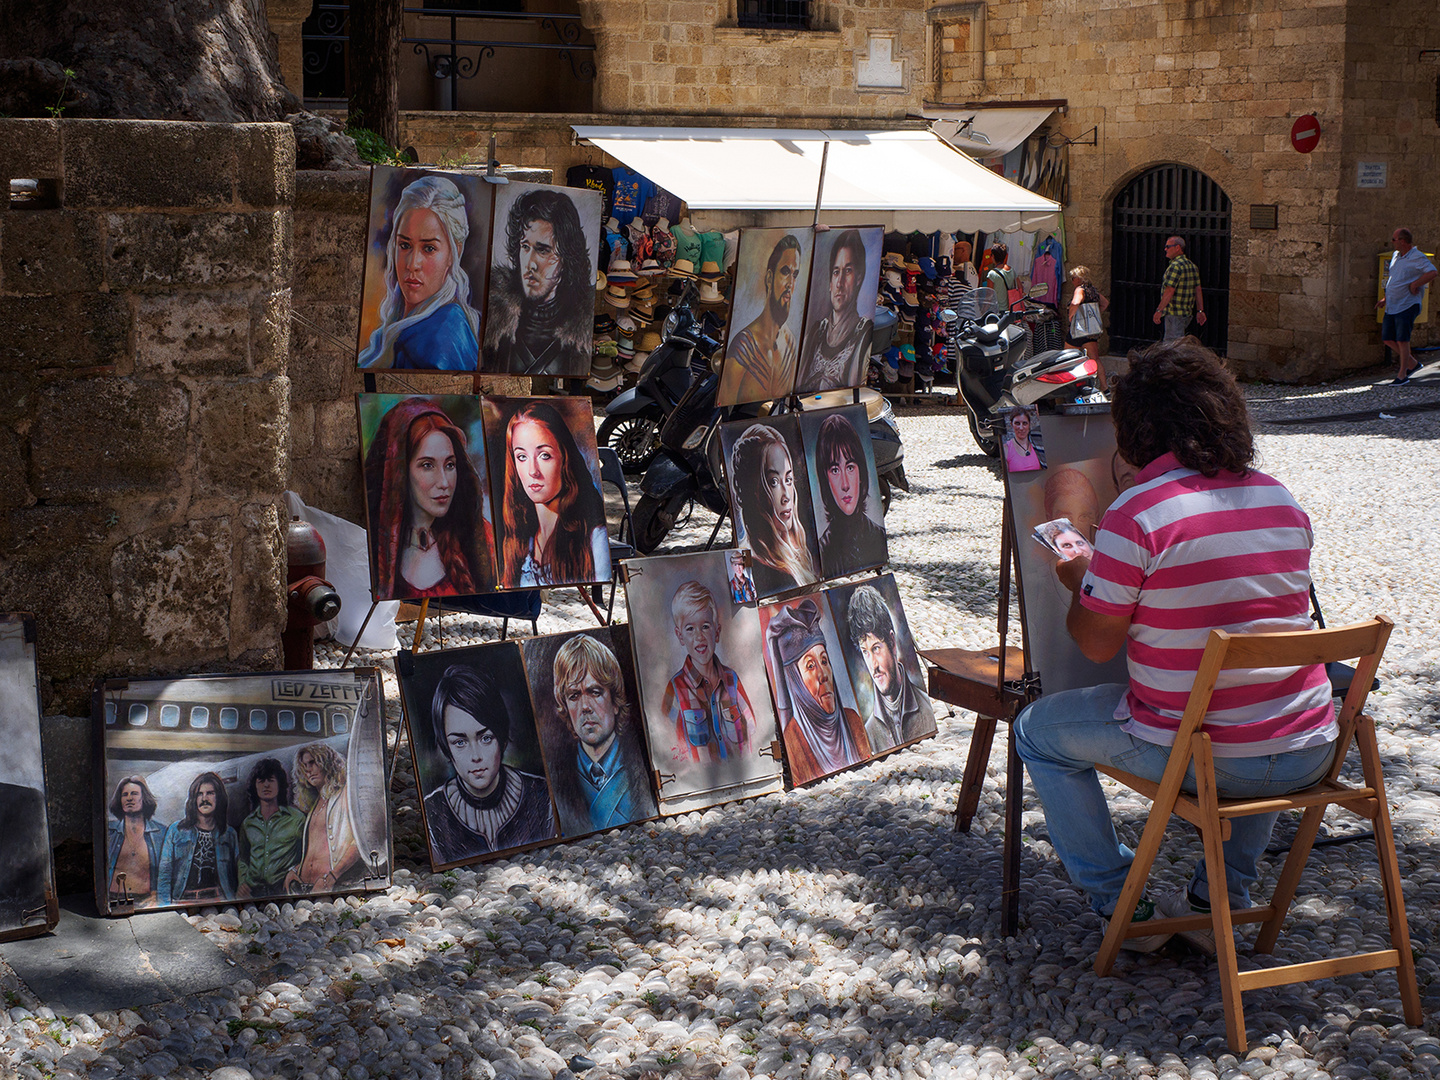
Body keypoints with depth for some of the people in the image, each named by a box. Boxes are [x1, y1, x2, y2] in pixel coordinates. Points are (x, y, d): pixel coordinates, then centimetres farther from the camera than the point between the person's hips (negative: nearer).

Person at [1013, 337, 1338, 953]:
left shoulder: (1137, 514, -15)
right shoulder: (1283, 501, 5)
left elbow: (1096, 644, -9)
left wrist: (1080, 582, 13)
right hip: (1308, 756, 6)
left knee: (1039, 732, 18)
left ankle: (1121, 904, 21)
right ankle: (1221, 897, 34)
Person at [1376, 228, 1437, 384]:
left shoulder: (1417, 257, -13)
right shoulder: (1396, 255, 14)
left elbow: (1432, 273, -28)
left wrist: (1414, 285, -22)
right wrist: (1385, 298, 21)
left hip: (1407, 306, -9)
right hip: (1391, 306, 9)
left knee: (1402, 340, -7)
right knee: (1387, 339, 8)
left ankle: (1402, 375, 2)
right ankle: (1413, 364, 24)